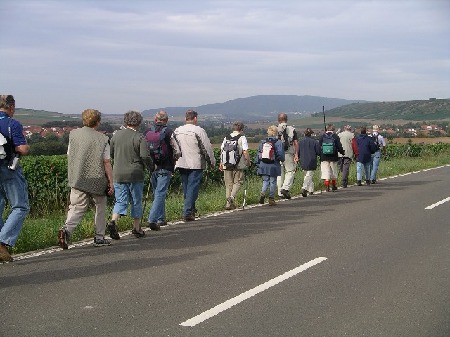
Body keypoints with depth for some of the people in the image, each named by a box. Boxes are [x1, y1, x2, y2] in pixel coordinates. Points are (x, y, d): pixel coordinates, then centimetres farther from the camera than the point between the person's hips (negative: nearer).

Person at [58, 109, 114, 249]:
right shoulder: (102, 139, -7)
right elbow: (106, 163, -8)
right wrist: (111, 182, -2)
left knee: (77, 207, 5)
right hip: (97, 180, -3)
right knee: (100, 206, 15)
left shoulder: (73, 134, 4)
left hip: (77, 180, 3)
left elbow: (69, 156, 11)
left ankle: (66, 229, -20)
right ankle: (99, 237, 19)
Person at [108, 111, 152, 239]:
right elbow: (145, 156, -16)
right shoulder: (139, 137, -10)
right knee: (136, 202, 10)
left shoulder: (116, 135, 4)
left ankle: (113, 221, -15)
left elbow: (110, 154, 11)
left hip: (118, 174, 3)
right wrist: (151, 167, 1)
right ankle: (136, 228, 18)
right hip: (135, 175, -3)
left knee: (120, 201, 8)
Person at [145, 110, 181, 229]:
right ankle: (152, 220, -15)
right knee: (160, 194, -5)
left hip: (151, 168, 5)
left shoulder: (148, 132, 3)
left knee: (157, 193, 18)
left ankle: (161, 219, 25)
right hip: (165, 169, -5)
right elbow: (177, 152, -12)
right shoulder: (168, 132, -9)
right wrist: (173, 160, 8)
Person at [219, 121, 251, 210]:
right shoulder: (242, 138, -5)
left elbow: (222, 150, 11)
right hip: (238, 165, -4)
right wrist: (248, 162, 3)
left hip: (227, 164, 4)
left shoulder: (226, 138, 8)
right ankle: (232, 196, -15)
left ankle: (228, 203, 11)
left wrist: (221, 163, 20)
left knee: (228, 183, 11)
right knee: (238, 182, 8)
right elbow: (245, 152, -11)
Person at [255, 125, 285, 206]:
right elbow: (281, 155, -8)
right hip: (273, 166, -3)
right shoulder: (279, 142, -6)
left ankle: (262, 193, -13)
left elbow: (258, 154, 8)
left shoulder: (262, 142, 6)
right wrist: (282, 160, 13)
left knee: (265, 181, 12)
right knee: (273, 182, 6)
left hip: (263, 166, 3)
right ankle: (271, 199, 9)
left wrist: (257, 164, 15)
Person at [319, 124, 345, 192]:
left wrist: (320, 155, 14)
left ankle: (327, 186, -9)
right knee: (333, 172, 13)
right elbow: (339, 146, -3)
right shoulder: (335, 136, -3)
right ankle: (333, 186, 21)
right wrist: (342, 152, 14)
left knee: (326, 172, 1)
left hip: (324, 157, 0)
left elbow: (319, 146, 2)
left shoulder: (322, 136, 1)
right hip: (333, 158, 0)